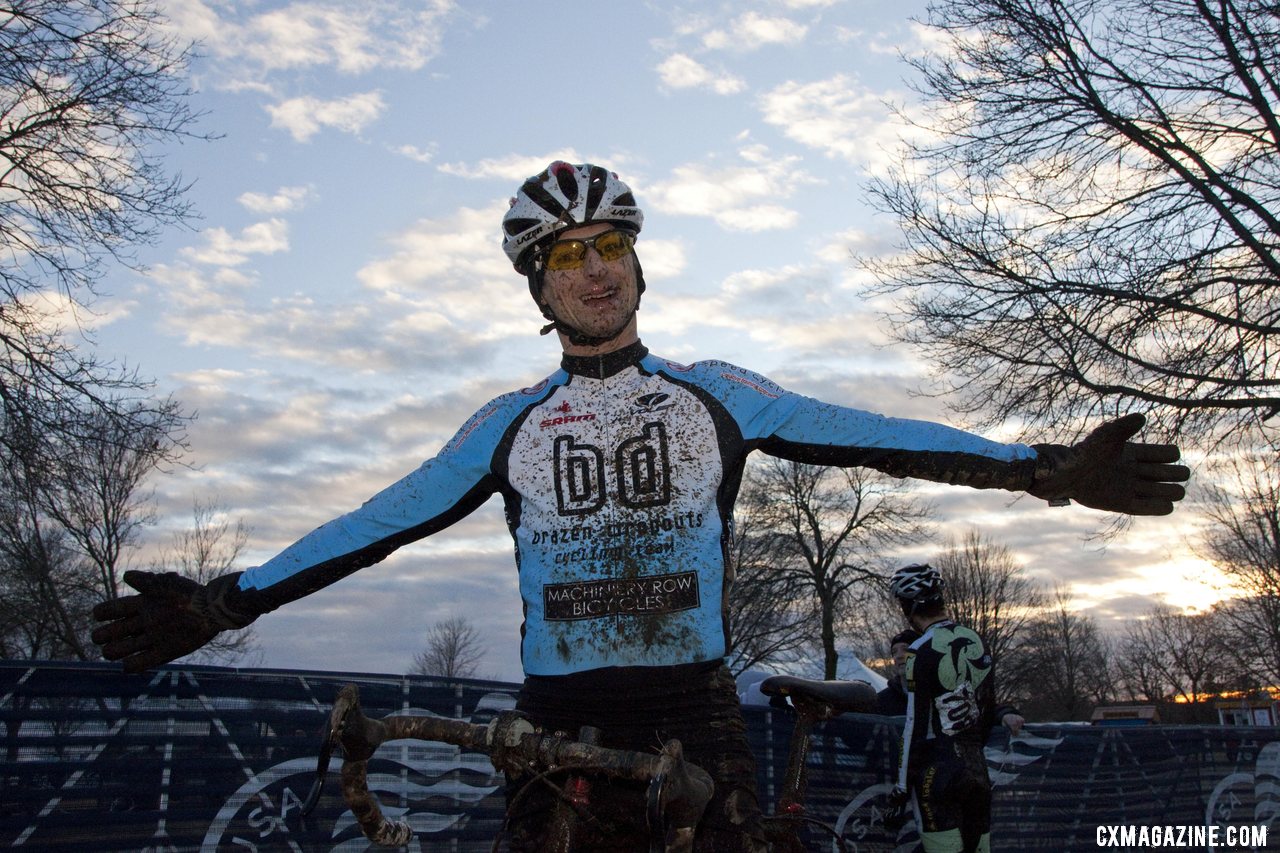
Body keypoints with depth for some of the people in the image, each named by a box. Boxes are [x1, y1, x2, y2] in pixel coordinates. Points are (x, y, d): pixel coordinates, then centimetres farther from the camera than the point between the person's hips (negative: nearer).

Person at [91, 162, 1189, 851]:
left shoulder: (717, 395, 6)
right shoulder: (510, 423, 8)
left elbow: (869, 436, 0)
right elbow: (383, 520, 5)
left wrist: (1043, 466, -6)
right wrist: (227, 601, 0)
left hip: (694, 706, 0)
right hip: (561, 714, 1)